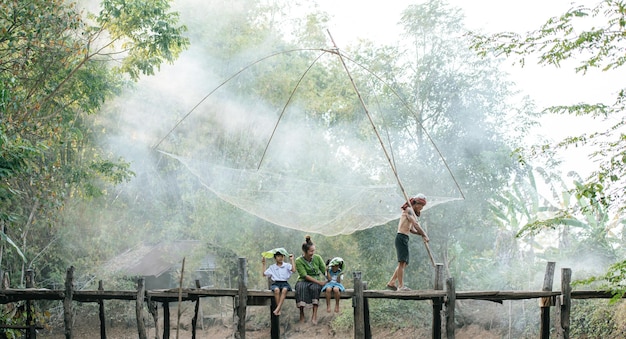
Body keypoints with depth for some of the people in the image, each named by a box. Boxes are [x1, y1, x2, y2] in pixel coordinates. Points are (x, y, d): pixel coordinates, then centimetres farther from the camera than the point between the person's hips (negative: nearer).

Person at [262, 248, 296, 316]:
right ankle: (279, 310, -31)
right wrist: (264, 264, 16)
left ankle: (277, 309, -39)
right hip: (275, 283, 1)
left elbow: (294, 270, -7)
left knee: (284, 289, -37)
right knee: (276, 289, -36)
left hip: (284, 283, -1)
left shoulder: (287, 265, 10)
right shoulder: (272, 267, 16)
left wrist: (292, 260, 0)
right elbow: (264, 274, 18)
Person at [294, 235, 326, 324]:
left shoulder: (317, 258, -1)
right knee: (301, 287, -36)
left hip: (317, 279, 1)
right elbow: (305, 275, -15)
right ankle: (301, 313, -30)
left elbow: (324, 270, 0)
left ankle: (315, 314, -36)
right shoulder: (299, 261, -9)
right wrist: (319, 282, -22)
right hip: (304, 280, -1)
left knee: (314, 287, -34)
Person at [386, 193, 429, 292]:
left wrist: (421, 234, 5)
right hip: (401, 237, -10)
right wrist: (424, 235, -16)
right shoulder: (409, 210, -8)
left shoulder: (412, 212, 23)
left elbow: (411, 229, 21)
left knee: (404, 263, 10)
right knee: (402, 262, -14)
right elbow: (416, 224, -18)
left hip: (404, 239, 10)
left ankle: (391, 283, 12)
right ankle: (401, 286, -19)